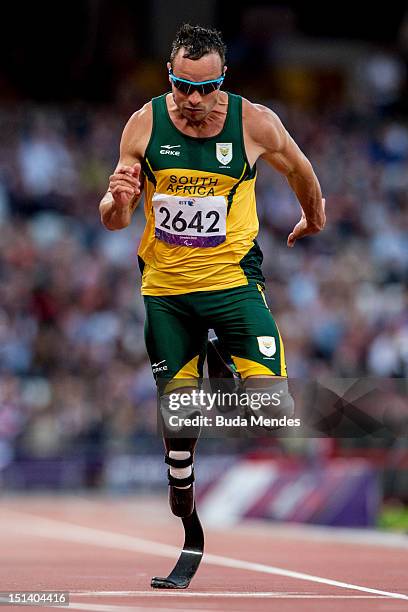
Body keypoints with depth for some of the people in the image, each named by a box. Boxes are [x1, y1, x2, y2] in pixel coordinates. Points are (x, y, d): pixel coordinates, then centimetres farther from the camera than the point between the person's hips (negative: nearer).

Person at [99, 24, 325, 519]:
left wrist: (313, 219, 27)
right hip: (164, 287, 2)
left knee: (271, 396, -18)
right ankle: (180, 480, 40)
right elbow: (113, 221, -1)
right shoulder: (144, 124, -7)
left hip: (232, 279, -2)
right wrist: (119, 203, -23)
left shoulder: (255, 123, -11)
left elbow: (299, 171, 11)